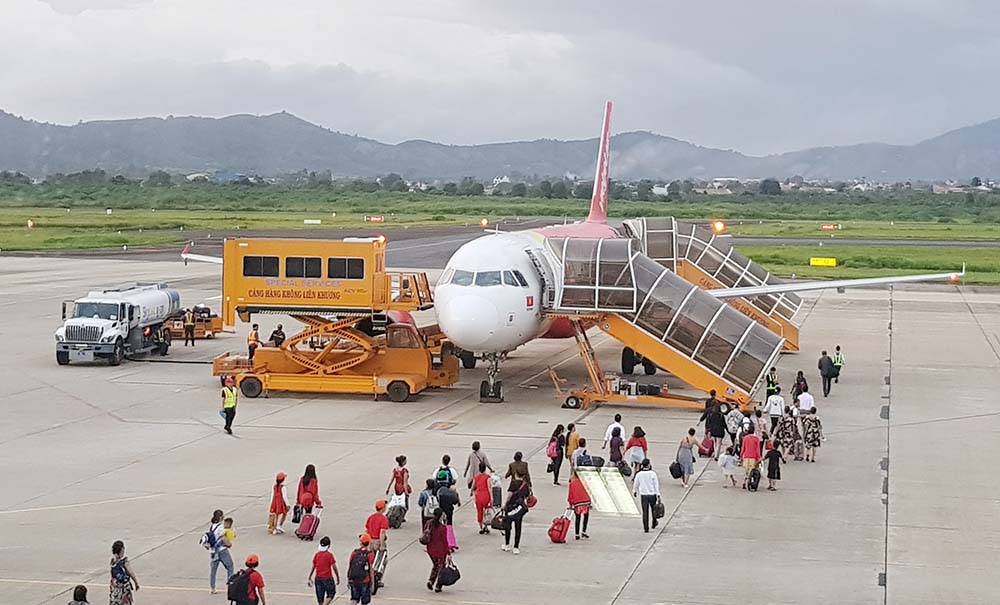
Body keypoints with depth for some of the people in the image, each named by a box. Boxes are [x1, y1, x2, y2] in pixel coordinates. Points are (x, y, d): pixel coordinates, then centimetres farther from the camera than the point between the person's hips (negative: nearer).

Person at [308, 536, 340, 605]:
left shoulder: (317, 554, 0)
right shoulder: (329, 555, -12)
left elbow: (313, 567, 4)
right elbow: (334, 567, -11)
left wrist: (309, 579, 11)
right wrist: (338, 578, 1)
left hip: (318, 578, 4)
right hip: (327, 578, -4)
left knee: (320, 598, 12)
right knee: (331, 594, 10)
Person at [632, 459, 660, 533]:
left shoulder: (639, 474, -7)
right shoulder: (652, 474, -12)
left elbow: (636, 484, 5)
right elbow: (656, 485, -9)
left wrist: (634, 491, 25)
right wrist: (658, 495, -3)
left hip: (643, 495, 1)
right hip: (652, 494, -1)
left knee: (645, 511, 5)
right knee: (653, 509, 22)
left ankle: (646, 528, 4)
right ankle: (654, 523, 39)